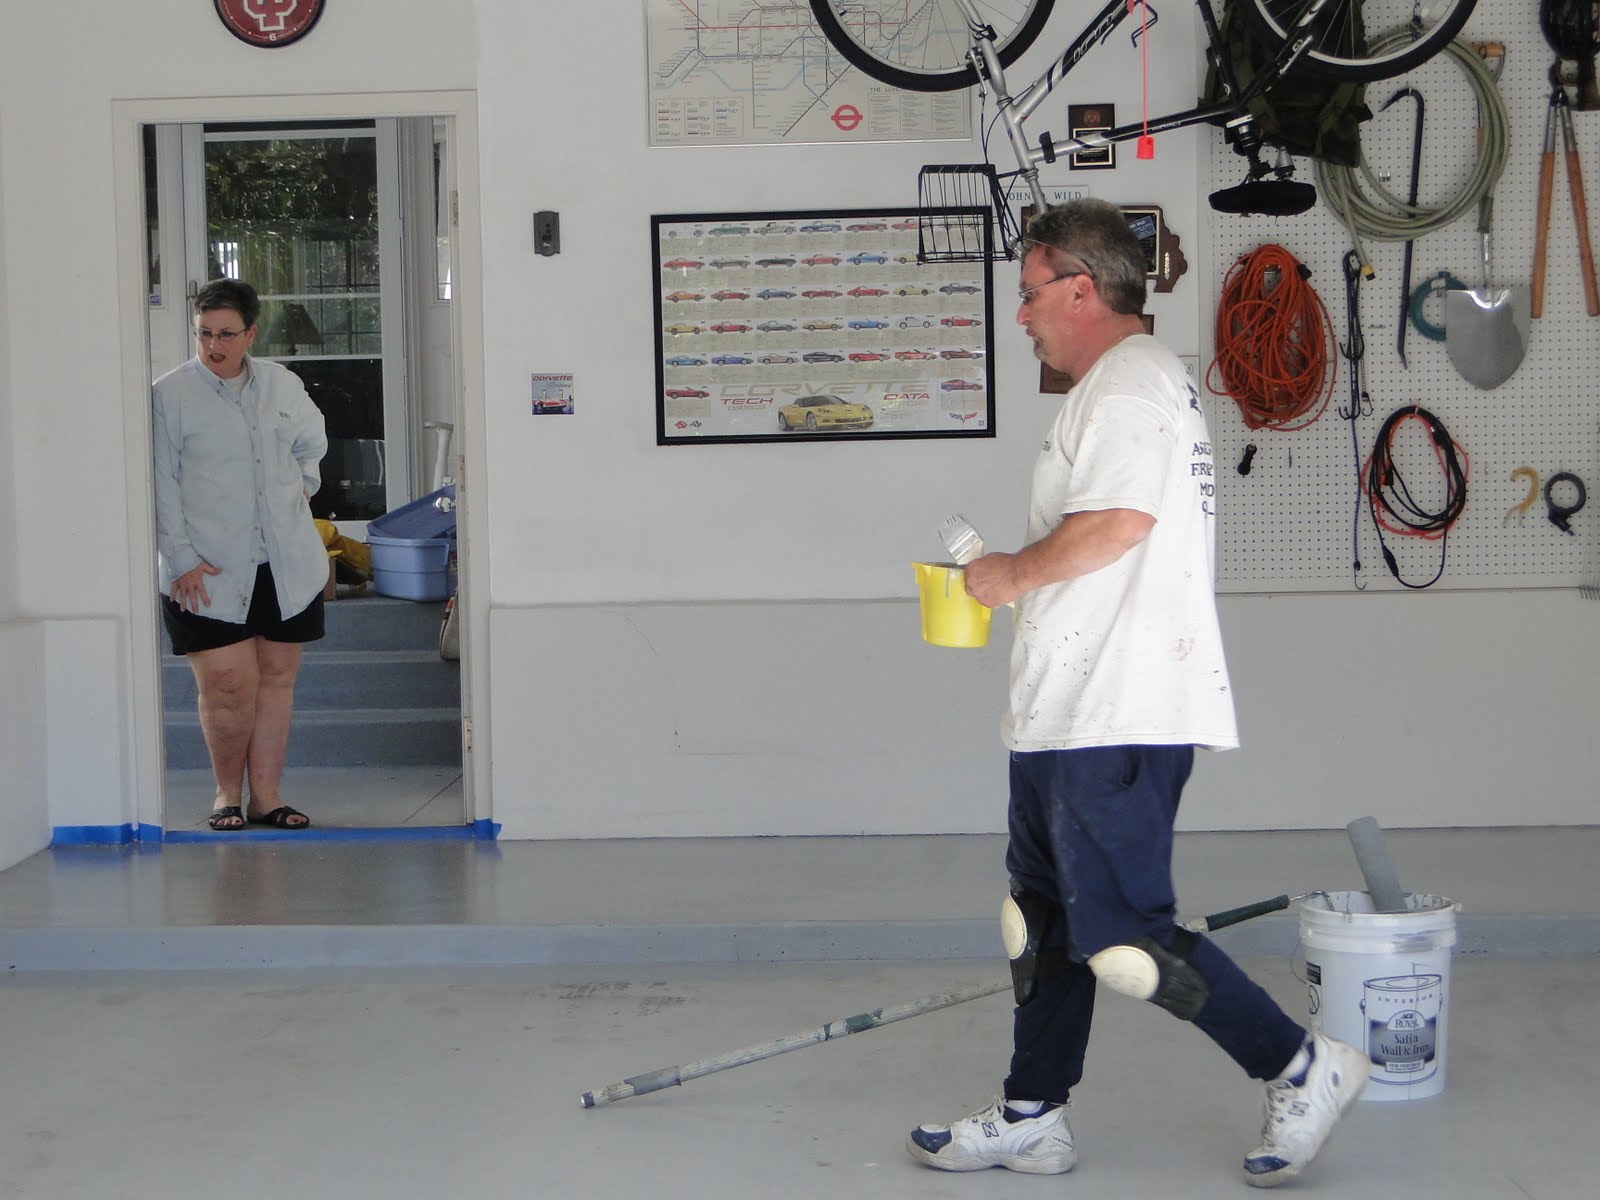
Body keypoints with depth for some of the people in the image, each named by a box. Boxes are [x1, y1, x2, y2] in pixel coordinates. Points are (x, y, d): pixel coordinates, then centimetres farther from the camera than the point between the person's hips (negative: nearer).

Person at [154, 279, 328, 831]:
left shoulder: (283, 385, 9)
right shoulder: (168, 395, -3)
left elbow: (313, 442, 30)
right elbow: (161, 486, -5)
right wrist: (181, 559, -10)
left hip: (286, 565, 4)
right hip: (208, 571, -4)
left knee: (277, 678, 6)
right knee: (228, 684, -8)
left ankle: (265, 794, 15)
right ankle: (227, 791, 13)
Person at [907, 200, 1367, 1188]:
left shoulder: (1131, 378, -13)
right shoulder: (1126, 384, 22)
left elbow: (1117, 522, -26)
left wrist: (1014, 572, -12)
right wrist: (1018, 578, 20)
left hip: (1118, 718, -11)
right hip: (1073, 714, 11)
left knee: (1122, 936, -9)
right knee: (1044, 921, 15)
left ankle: (1300, 1069, 3)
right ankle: (1032, 1117, 23)